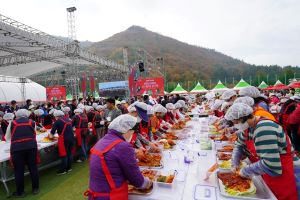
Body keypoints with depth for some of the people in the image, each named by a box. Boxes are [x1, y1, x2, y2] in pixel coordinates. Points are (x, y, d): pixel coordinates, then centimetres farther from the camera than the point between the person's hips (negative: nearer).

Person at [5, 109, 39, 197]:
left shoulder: (12, 123, 16)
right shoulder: (32, 122, 15)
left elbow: (7, 138, 28)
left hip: (17, 148, 0)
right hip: (31, 146, 1)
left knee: (19, 170, 10)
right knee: (33, 167, 11)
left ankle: (20, 192, 23)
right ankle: (35, 188, 24)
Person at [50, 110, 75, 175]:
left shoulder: (57, 121, -3)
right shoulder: (68, 119, 14)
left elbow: (52, 132, -2)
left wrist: (51, 136, 19)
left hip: (64, 140, -6)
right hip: (71, 138, 6)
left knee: (64, 154, 4)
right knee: (69, 153, 15)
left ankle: (63, 170, 13)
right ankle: (69, 168, 25)